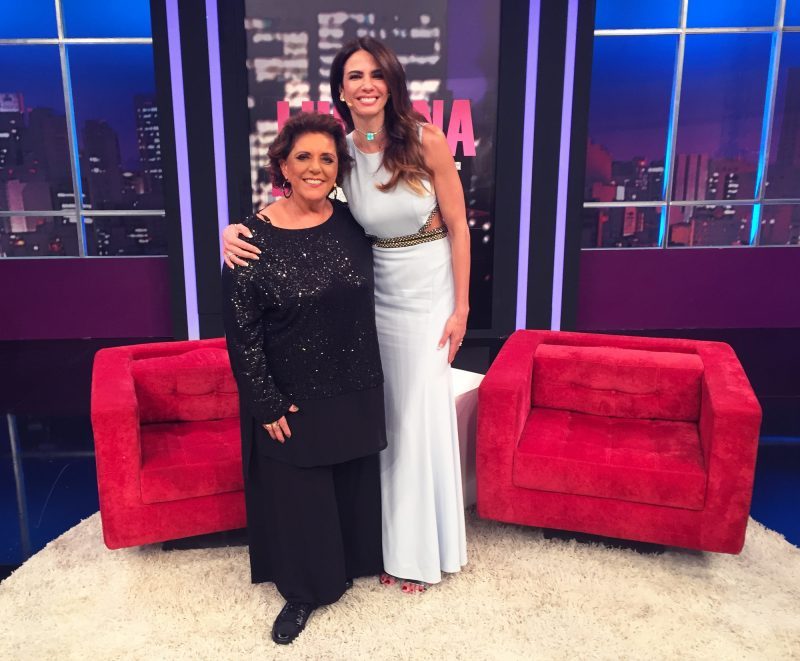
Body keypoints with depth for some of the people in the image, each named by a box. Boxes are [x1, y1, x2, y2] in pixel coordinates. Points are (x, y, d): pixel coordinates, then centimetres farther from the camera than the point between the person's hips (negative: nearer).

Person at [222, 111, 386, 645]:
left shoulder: (352, 225, -2)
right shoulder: (254, 237, -14)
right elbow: (241, 330, -12)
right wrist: (266, 402, -12)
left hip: (355, 391, 4)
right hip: (291, 398, -3)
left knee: (353, 486, 19)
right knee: (295, 495, 11)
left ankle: (351, 563, 45)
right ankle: (302, 591, 34)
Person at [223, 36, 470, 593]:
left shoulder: (426, 140, -12)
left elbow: (458, 226, -8)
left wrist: (461, 307, -9)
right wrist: (235, 231, -20)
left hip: (430, 295, -3)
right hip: (378, 296, 3)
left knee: (424, 415, 6)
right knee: (386, 417, 12)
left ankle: (422, 549, 28)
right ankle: (396, 544, 33)